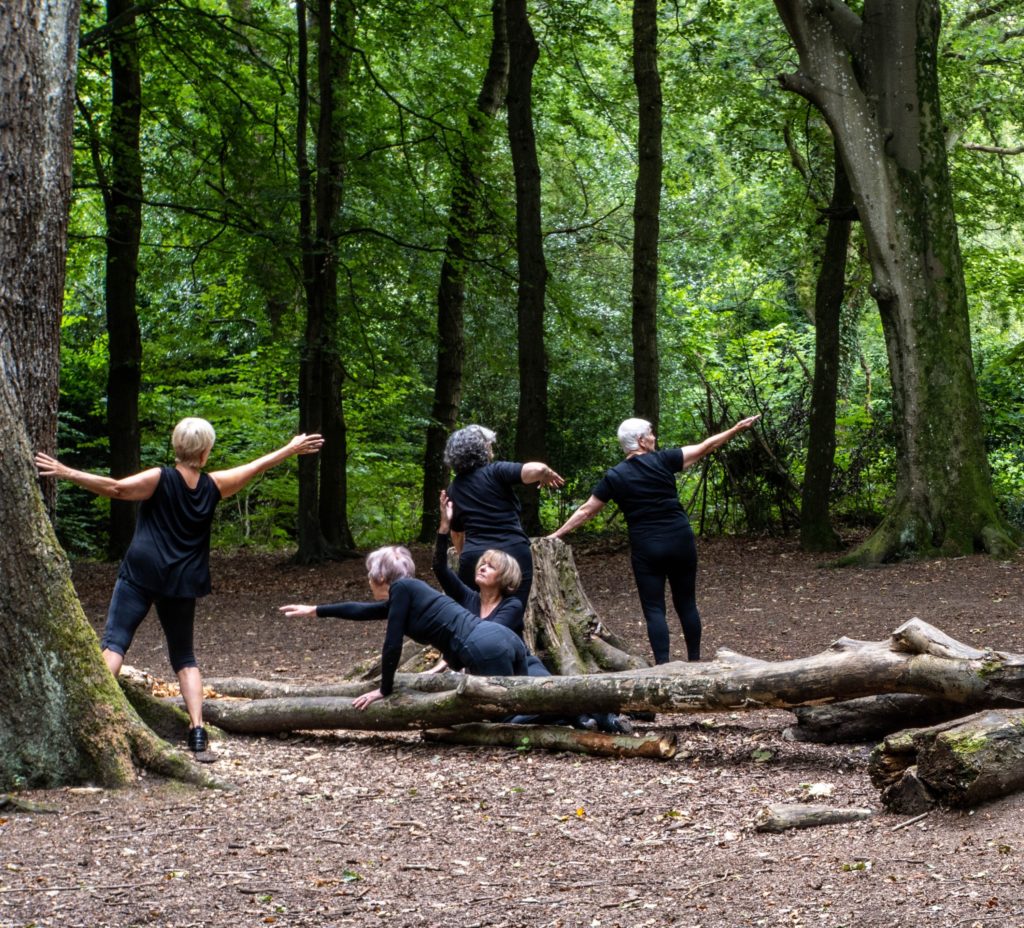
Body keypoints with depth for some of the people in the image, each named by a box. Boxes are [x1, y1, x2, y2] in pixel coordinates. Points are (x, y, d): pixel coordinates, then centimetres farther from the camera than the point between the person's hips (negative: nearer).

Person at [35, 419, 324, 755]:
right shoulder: (213, 487, 3)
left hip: (140, 574, -4)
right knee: (184, 657, 14)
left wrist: (66, 473, -20)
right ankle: (197, 730, 2)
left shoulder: (160, 479, -8)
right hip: (183, 583, 4)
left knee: (114, 642, -8)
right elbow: (256, 467, 16)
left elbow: (116, 488, -20)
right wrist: (292, 449, 29)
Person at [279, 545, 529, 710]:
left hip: (487, 648, -9)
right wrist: (314, 610, 49)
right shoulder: (408, 594, 27)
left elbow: (393, 643, -1)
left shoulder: (401, 588, 0)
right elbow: (362, 610, 40)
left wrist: (384, 690, 12)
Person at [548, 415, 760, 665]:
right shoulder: (663, 461, -2)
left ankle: (663, 667, -9)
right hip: (680, 541, 1)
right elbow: (705, 447, 2)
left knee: (654, 609, 1)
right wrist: (737, 428, 9)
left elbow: (586, 511, 3)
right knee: (686, 604, 13)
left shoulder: (615, 477, 0)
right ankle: (694, 661, 20)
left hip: (647, 548, -1)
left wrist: (557, 534, 11)